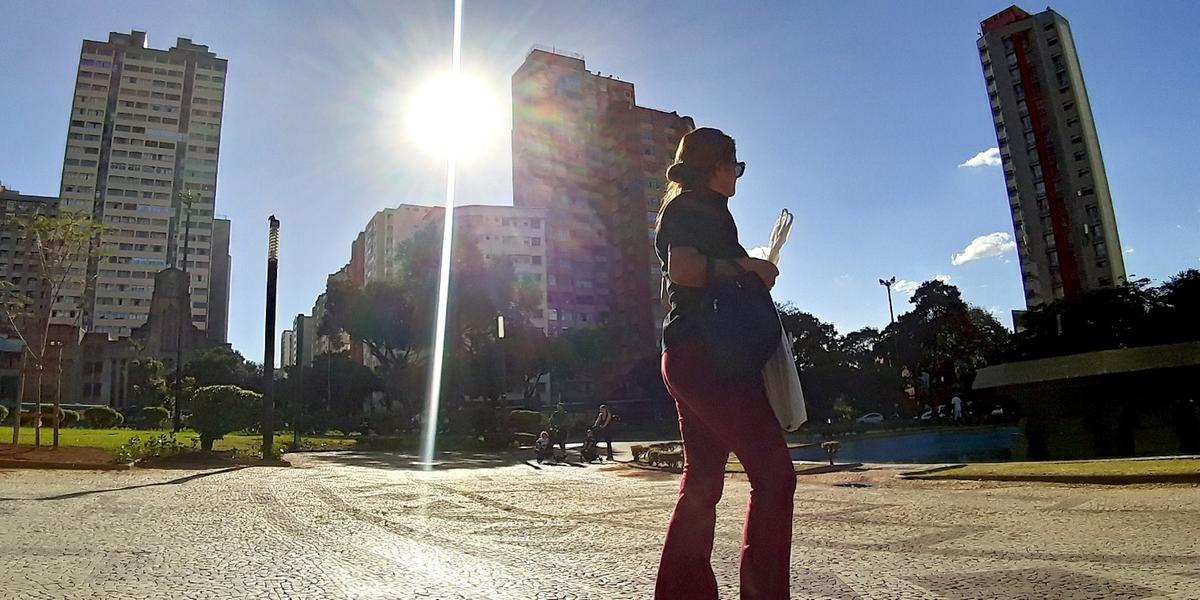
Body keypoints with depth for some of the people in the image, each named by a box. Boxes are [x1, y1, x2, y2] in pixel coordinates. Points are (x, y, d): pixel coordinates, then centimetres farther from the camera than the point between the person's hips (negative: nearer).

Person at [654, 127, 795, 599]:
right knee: (774, 472, -12)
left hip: (688, 358, 10)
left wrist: (752, 271, 21)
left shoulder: (684, 208, 26)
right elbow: (683, 268, -21)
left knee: (702, 483, 10)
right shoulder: (695, 206, -3)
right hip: (708, 353, -10)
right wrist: (746, 266, -11)